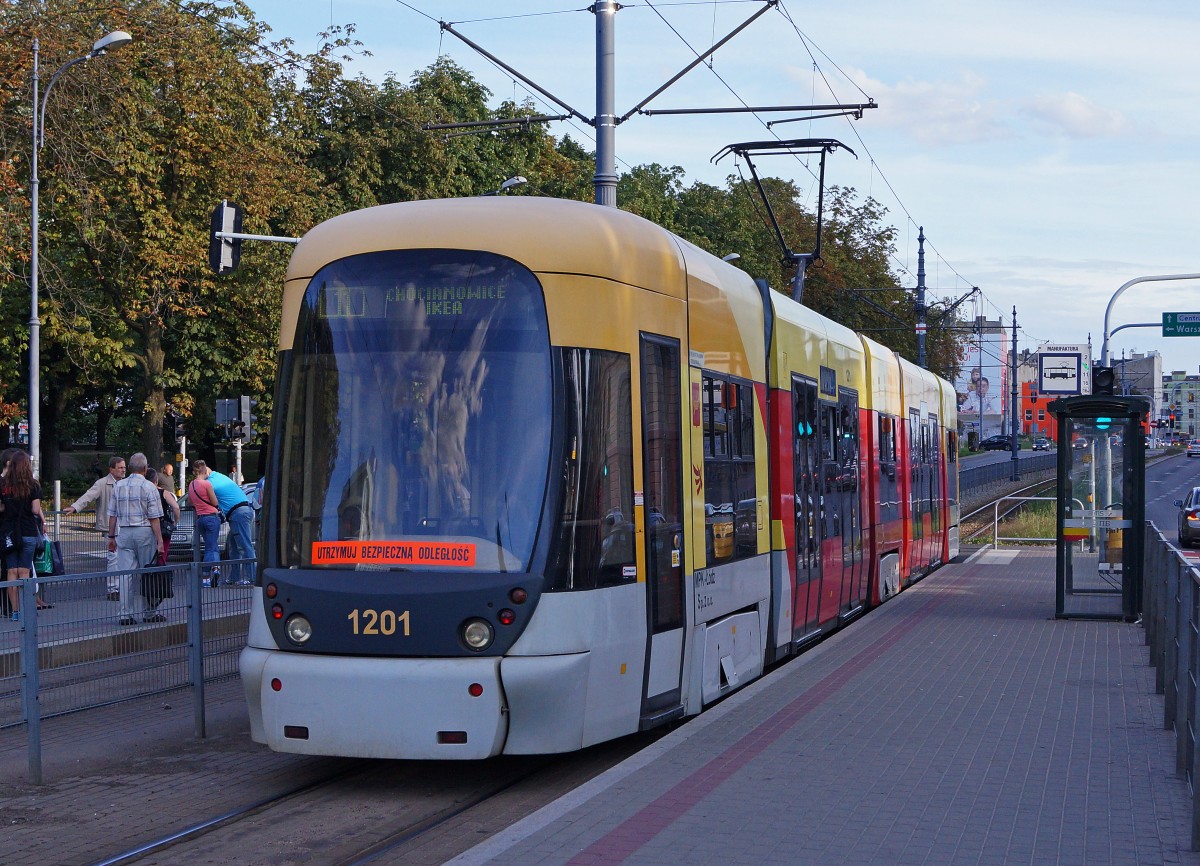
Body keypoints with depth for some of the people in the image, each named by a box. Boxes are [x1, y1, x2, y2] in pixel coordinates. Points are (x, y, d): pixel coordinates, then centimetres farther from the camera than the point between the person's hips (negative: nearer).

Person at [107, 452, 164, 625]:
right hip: (144, 532, -3)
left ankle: (126, 614, 1)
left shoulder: (118, 486, 8)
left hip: (124, 533, 3)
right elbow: (154, 517, -8)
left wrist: (111, 536, 17)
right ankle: (151, 612, 9)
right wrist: (159, 541, -8)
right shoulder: (148, 487, -5)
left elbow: (112, 515, 10)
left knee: (126, 574, 3)